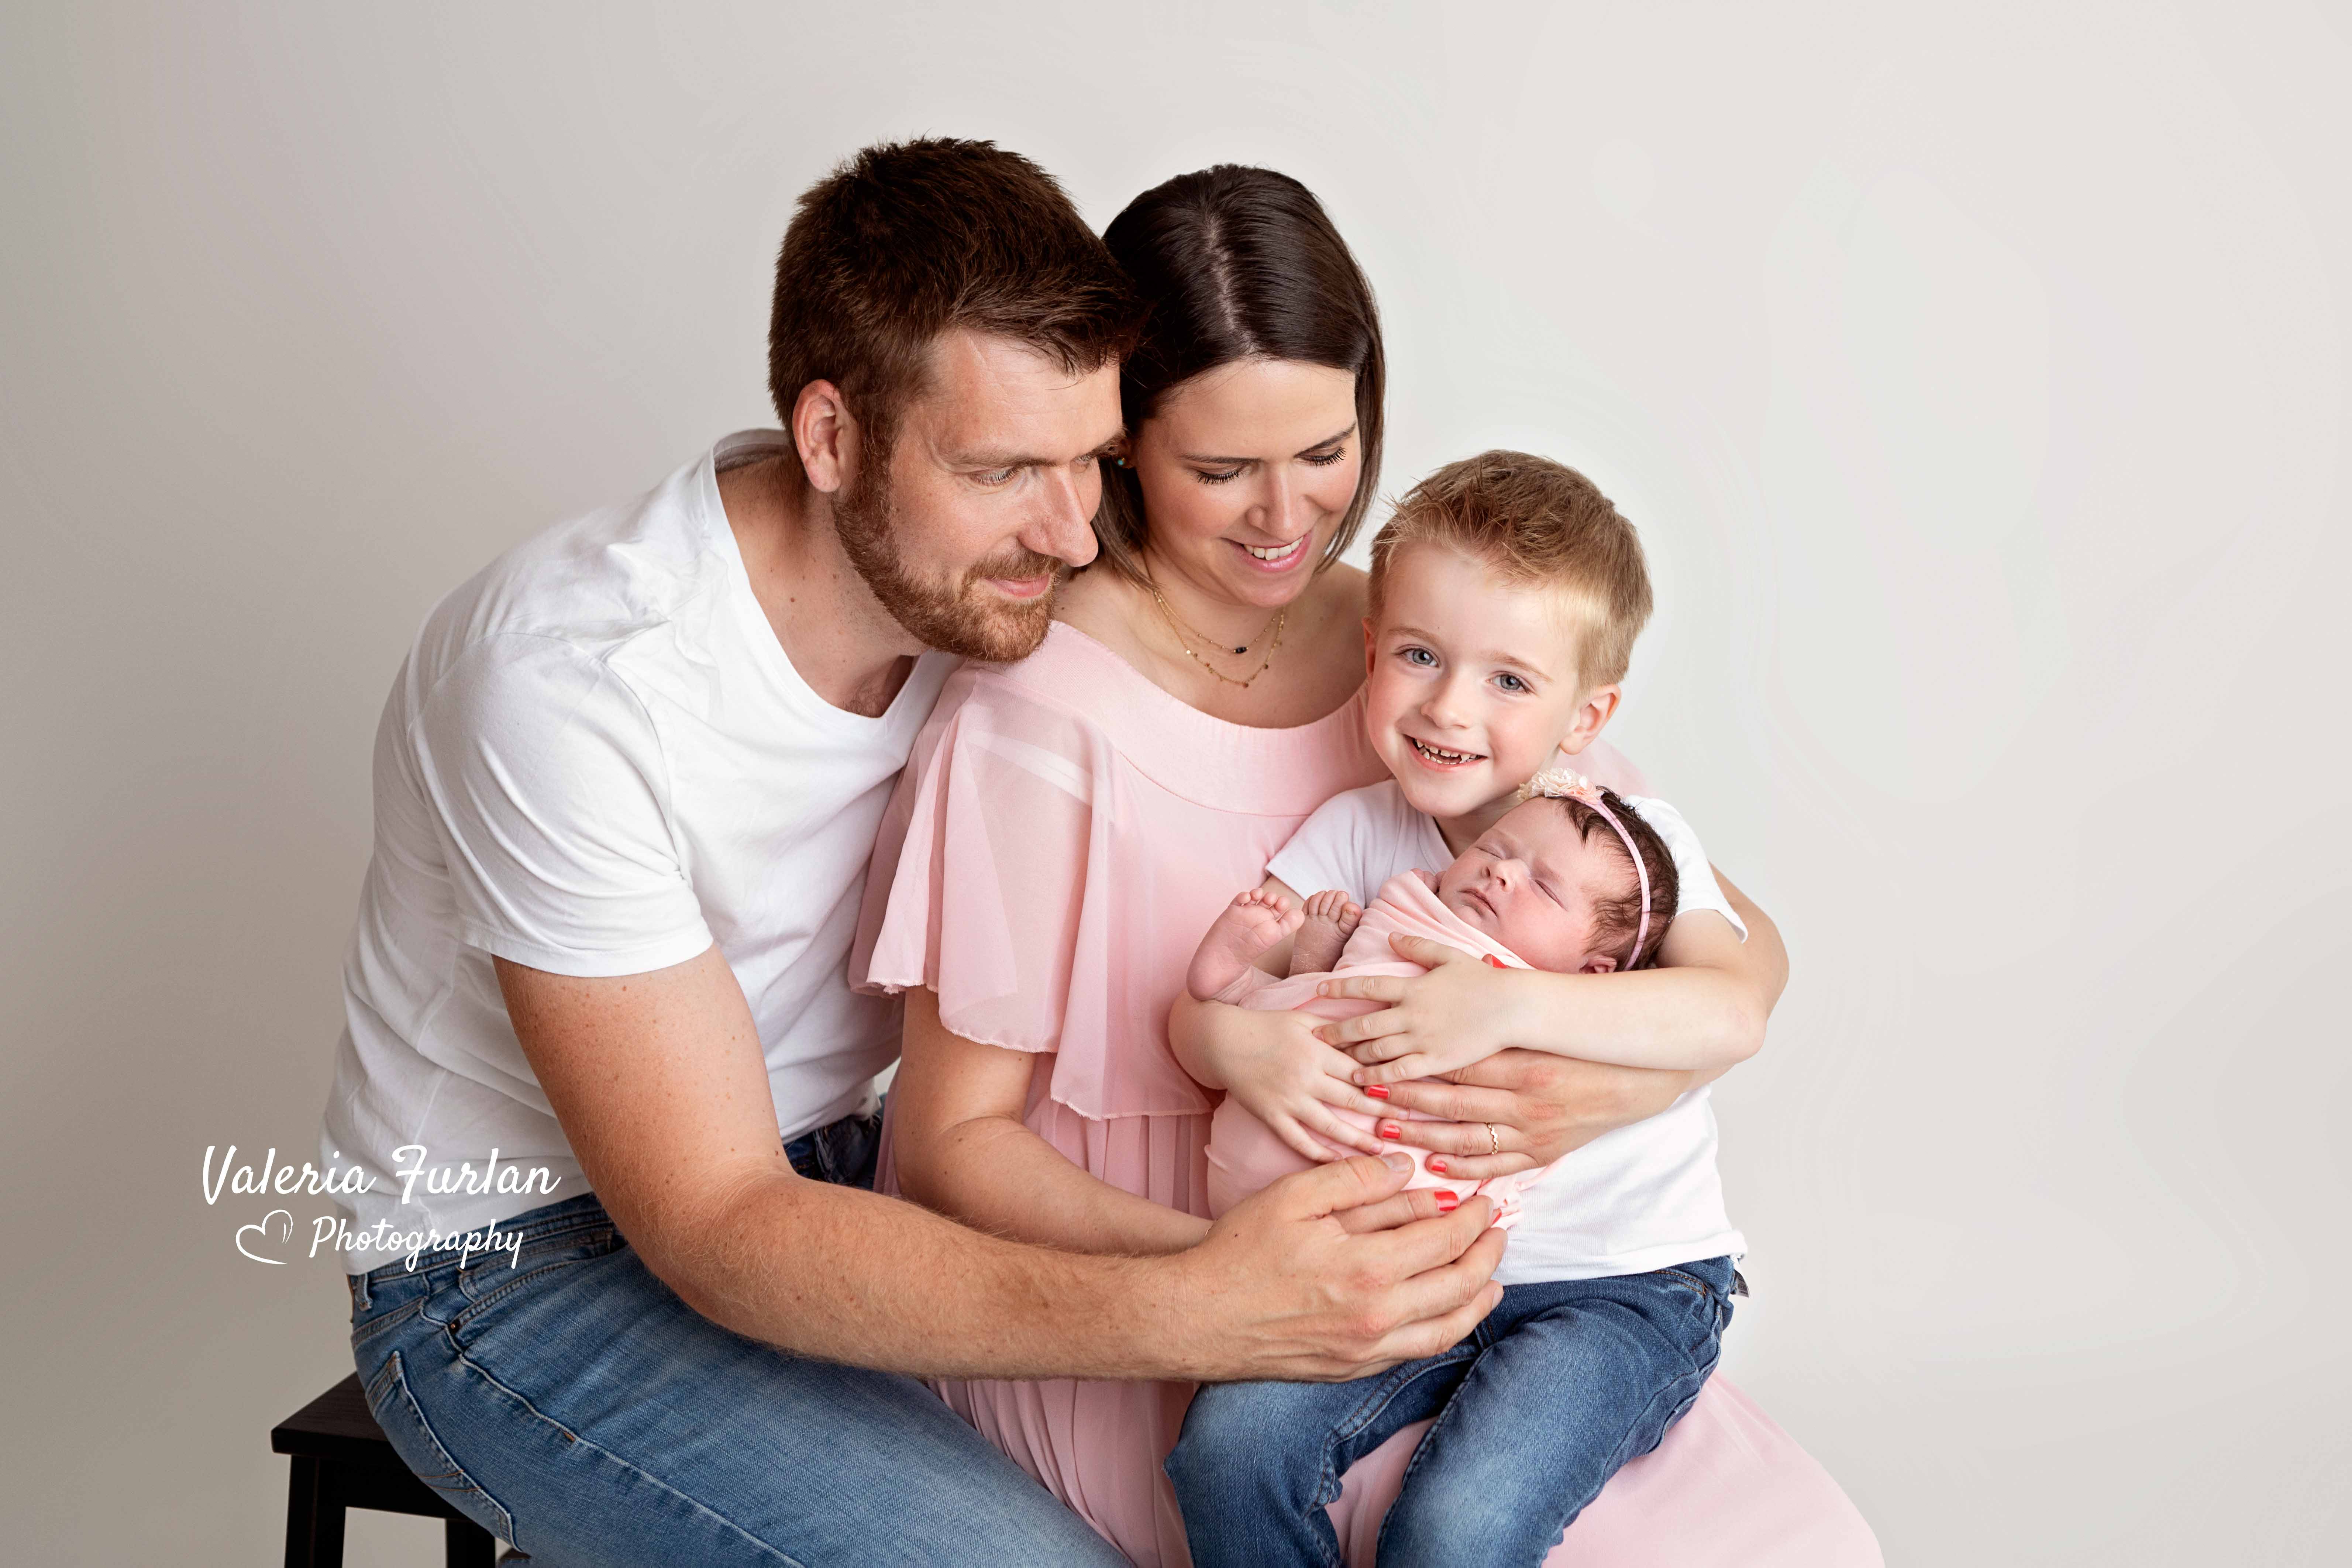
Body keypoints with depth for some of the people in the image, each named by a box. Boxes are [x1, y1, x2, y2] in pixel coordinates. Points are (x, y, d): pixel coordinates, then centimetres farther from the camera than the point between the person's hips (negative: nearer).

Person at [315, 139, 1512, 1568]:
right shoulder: (575, 681, -28)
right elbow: (715, 1230, -29)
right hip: (526, 1263, -6)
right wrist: (1184, 1311, -40)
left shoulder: (972, 577, -9)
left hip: (828, 1170, 6)